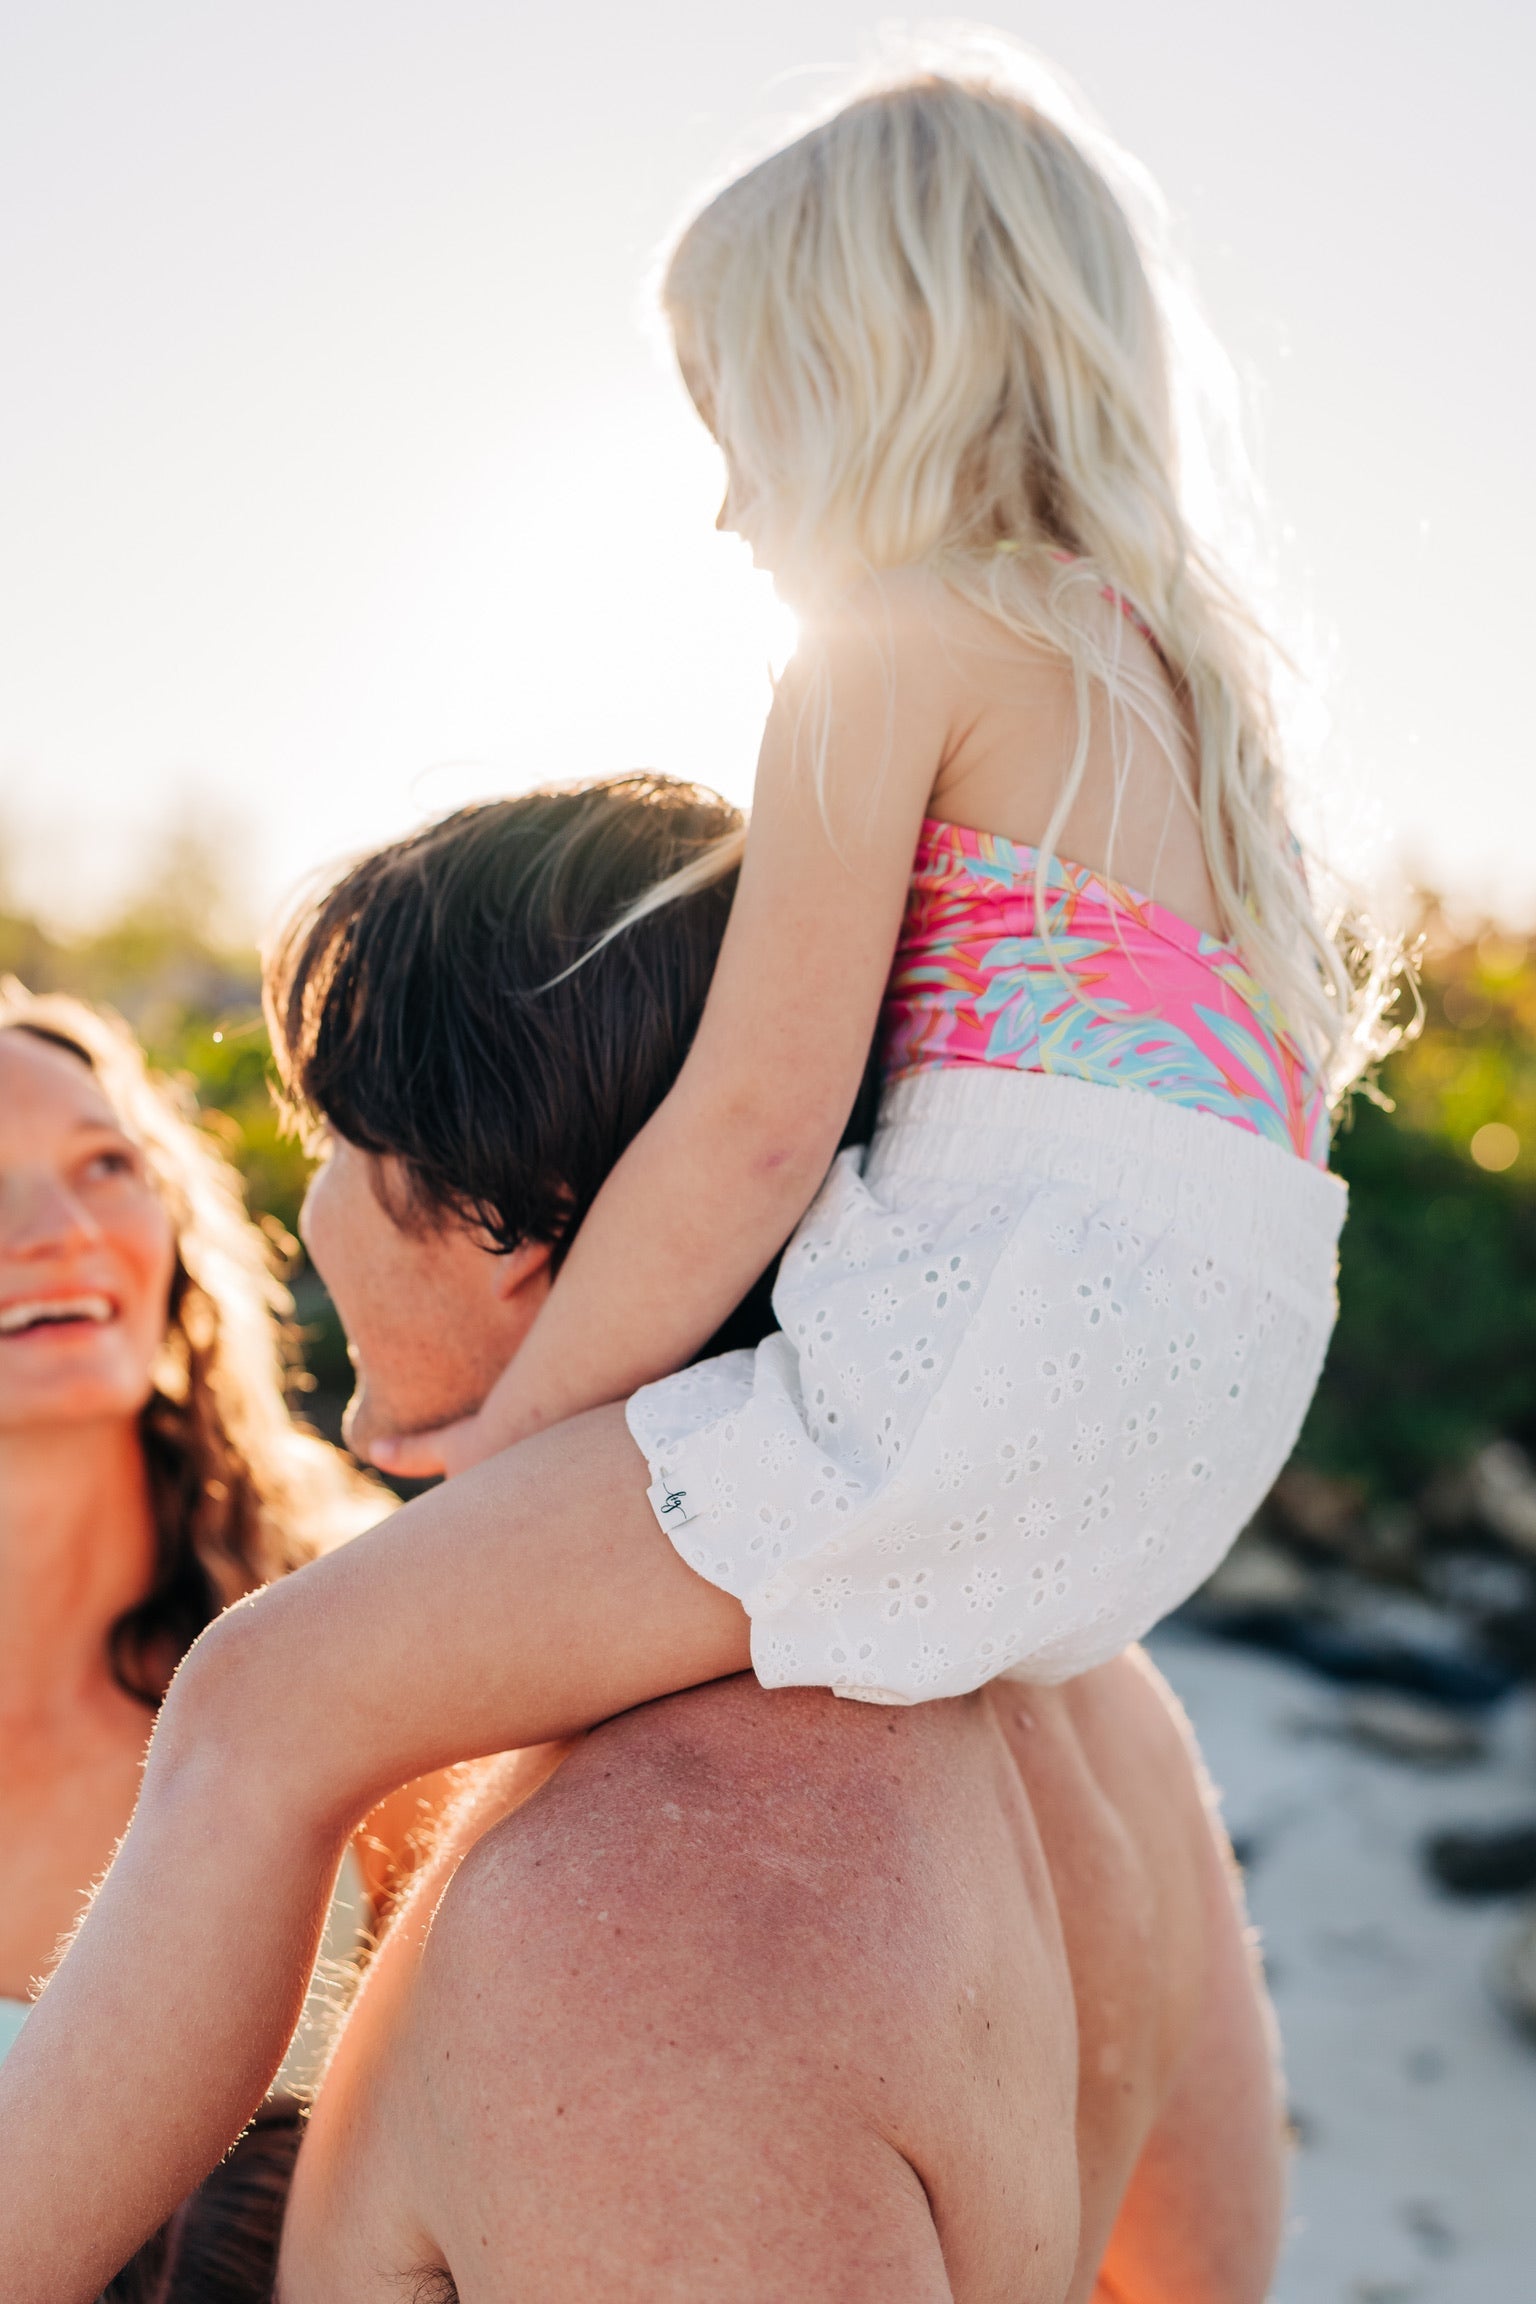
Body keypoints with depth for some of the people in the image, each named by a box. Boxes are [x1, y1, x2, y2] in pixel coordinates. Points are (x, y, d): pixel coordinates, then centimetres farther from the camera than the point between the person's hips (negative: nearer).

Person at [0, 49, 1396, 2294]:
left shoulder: (899, 635, -5)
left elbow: (752, 1127, -13)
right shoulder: (1177, 661, 21)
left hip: (981, 1357, -10)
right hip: (1187, 1427, 10)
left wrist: (487, 1458, -3)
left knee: (269, 1699, -11)